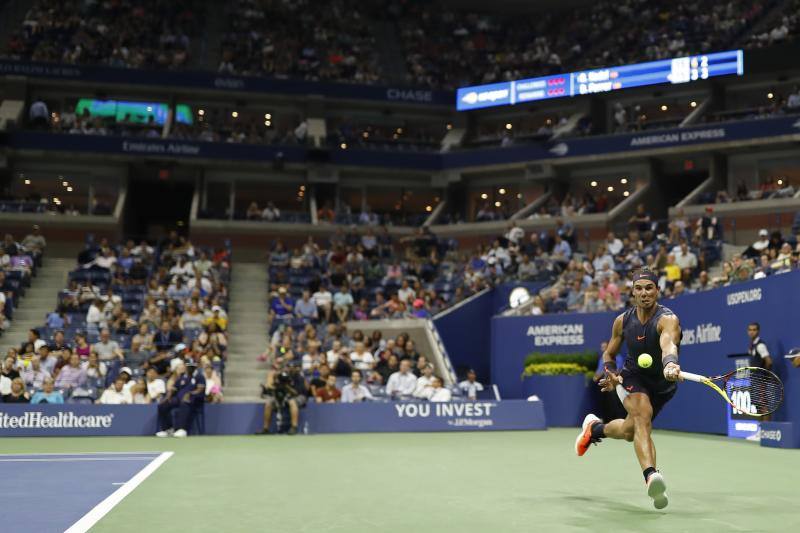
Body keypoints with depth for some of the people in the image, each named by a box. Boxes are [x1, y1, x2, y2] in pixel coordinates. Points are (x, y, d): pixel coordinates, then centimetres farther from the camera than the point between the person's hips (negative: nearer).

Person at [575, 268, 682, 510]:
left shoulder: (668, 319, -25)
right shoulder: (623, 321, -10)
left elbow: (668, 345, -48)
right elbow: (609, 353, 5)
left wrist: (670, 365, -71)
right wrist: (611, 373, -17)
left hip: (662, 383, 0)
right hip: (632, 377, 0)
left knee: (630, 431, 10)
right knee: (643, 416, -29)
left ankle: (595, 428, 39)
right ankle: (651, 476, -42)